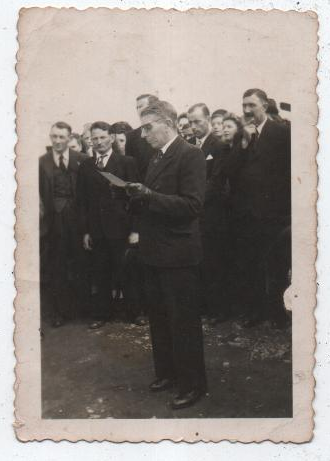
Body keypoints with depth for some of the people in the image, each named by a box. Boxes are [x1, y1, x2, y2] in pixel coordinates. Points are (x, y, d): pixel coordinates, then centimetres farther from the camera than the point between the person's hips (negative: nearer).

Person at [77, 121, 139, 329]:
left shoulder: (127, 163, -1)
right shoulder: (86, 166, 9)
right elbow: (83, 201, 9)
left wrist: (135, 229, -9)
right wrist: (85, 230, 4)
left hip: (121, 228, -3)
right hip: (96, 230, 3)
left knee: (124, 272, 4)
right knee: (100, 275, 10)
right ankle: (102, 314, 22)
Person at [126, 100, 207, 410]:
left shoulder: (190, 155, -13)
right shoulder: (157, 158, 14)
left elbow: (192, 205, -21)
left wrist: (148, 195, -25)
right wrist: (138, 196, -2)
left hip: (177, 255, -8)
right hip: (154, 252, 8)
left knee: (183, 320, 3)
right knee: (159, 317, 18)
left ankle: (192, 383, 18)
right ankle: (166, 372, 34)